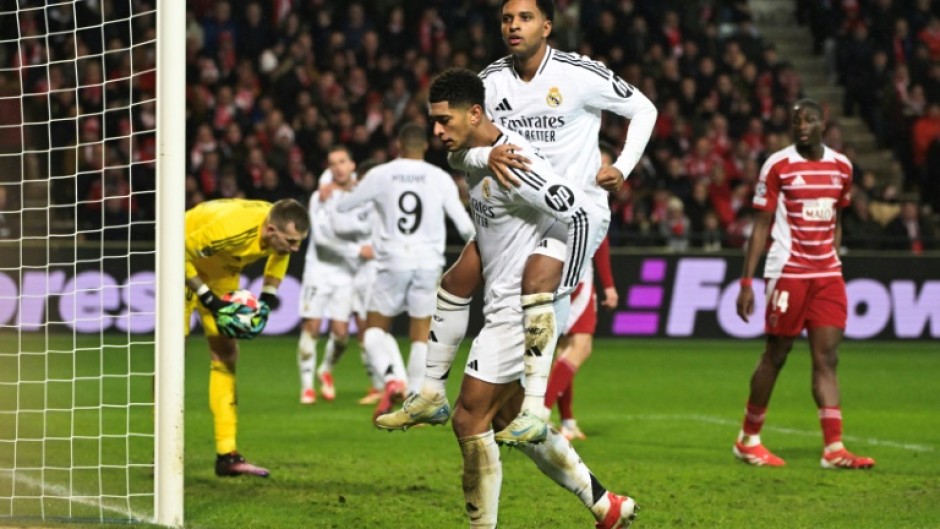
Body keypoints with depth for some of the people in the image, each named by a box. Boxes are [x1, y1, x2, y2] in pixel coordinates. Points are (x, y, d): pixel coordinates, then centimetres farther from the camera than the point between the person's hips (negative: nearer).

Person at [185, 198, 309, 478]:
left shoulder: (284, 231, -21)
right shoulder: (230, 230, -42)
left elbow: (279, 254, 5)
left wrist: (268, 296, -5)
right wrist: (208, 299, -29)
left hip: (222, 268, 7)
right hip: (185, 259, -7)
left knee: (226, 355, 3)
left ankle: (227, 454, 4)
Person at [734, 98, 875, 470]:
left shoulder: (841, 166, 9)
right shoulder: (778, 166, -5)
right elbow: (761, 226, -4)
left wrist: (834, 263, 14)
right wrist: (746, 281, -8)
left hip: (827, 275, 4)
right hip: (788, 272, -4)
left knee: (827, 358, -2)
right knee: (776, 355, 2)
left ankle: (834, 449, -7)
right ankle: (748, 440, 17)